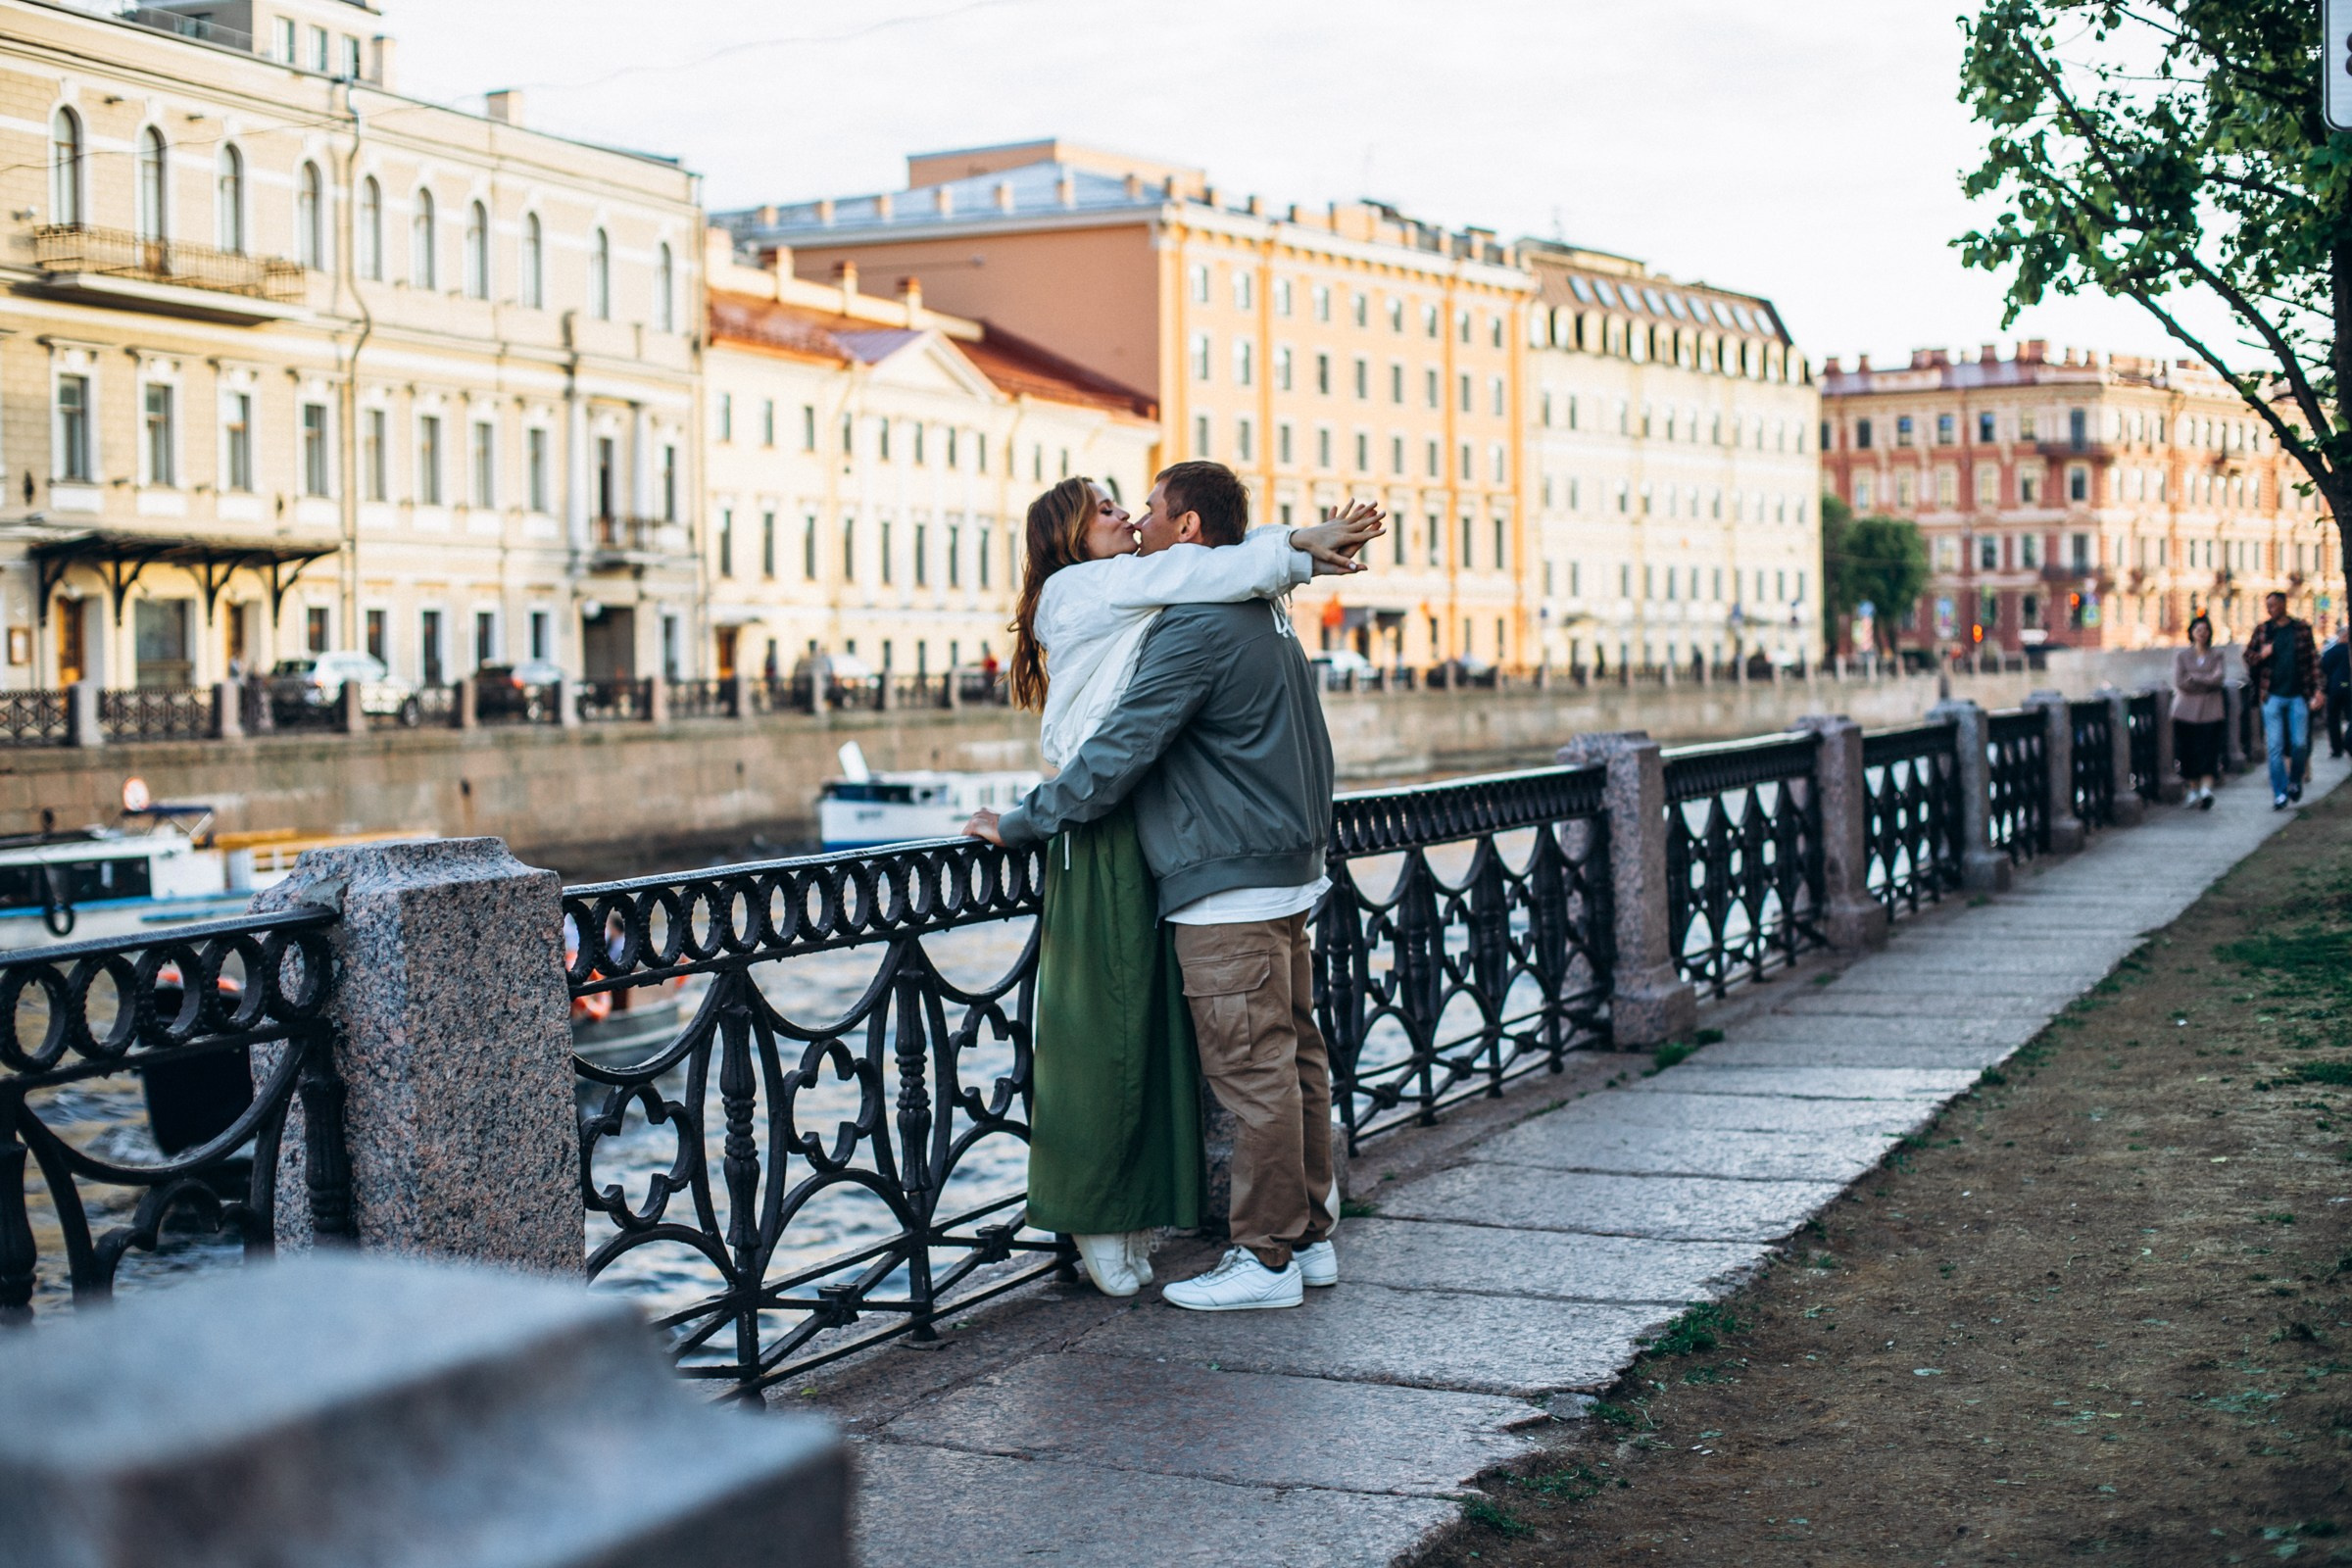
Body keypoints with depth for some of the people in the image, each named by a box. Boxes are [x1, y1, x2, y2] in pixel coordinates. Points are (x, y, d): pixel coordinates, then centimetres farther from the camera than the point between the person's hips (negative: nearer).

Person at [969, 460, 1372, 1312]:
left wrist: (1021, 821, -11)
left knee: (1250, 1068, -5)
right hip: (1286, 868, 10)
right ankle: (1308, 1237, 20)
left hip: (1229, 883, -10)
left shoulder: (1196, 626, -16)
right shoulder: (1267, 617, 17)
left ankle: (1265, 1258, 0)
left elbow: (1121, 750, -19)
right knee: (1294, 1058, 13)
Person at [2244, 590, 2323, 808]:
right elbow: (2248, 659, 12)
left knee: (2300, 743, 0)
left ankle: (2295, 781, 26)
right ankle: (2280, 794, 4)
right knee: (2275, 747, -2)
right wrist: (2261, 655, -10)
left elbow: (2313, 661, 5)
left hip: (2298, 696, 0)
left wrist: (2316, 690, -1)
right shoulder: (2262, 630, 5)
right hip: (2272, 696, 0)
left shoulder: (2301, 628, 4)